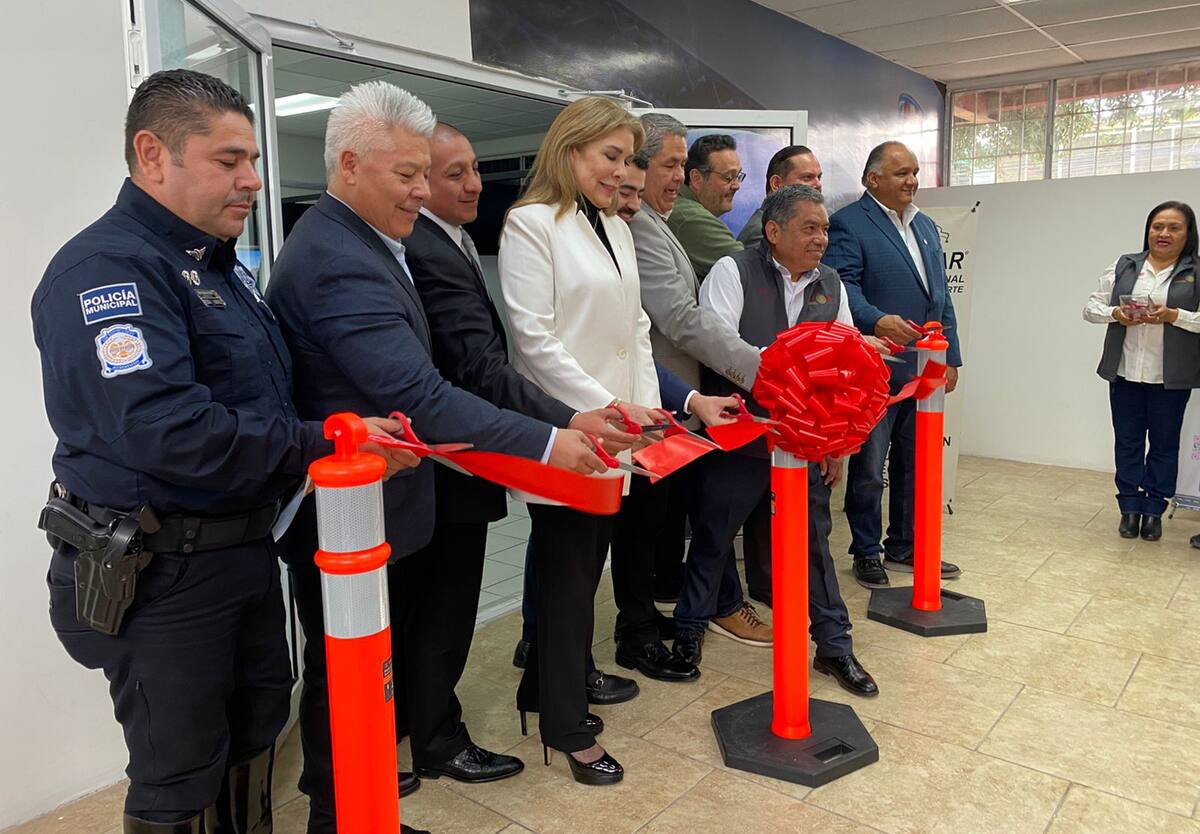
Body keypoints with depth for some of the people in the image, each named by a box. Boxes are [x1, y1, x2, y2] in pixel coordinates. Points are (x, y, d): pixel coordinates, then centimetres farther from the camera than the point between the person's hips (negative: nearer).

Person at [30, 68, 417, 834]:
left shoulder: (222, 264, 12)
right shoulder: (107, 268, -19)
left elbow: (265, 395, 14)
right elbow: (163, 428, -31)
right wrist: (326, 448, -25)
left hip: (247, 546, 9)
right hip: (159, 572, -9)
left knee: (258, 722, 22)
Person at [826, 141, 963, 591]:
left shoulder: (926, 226, 17)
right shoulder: (848, 224, -8)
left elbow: (941, 296, 19)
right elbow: (843, 286, -19)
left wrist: (951, 356, 14)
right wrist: (876, 320, -36)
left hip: (925, 370, 8)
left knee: (915, 465, 15)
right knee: (868, 470, 5)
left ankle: (904, 547, 29)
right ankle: (867, 553, 19)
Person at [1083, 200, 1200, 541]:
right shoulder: (1124, 266, 7)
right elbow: (1091, 307, 7)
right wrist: (1115, 313, -12)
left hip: (1170, 378, -2)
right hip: (1126, 372, 2)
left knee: (1164, 444, 8)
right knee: (1127, 442, 9)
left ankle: (1154, 510, 19)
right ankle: (1130, 507, 21)